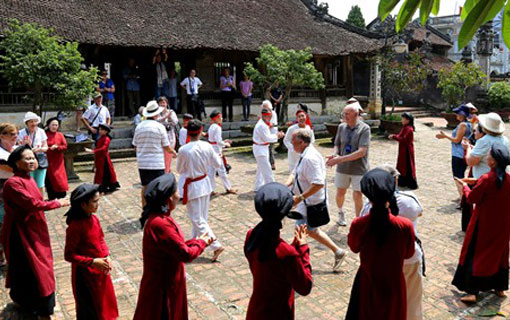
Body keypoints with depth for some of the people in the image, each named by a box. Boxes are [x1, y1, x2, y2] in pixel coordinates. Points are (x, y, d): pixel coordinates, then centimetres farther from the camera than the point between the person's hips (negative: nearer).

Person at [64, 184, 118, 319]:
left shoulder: (94, 219, -4)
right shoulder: (75, 226, -25)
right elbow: (69, 255, -21)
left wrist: (106, 256, -6)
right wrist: (92, 262, -25)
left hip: (100, 270, 7)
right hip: (85, 273, -7)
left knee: (104, 302, 23)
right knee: (89, 309, 13)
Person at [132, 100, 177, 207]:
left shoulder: (139, 127, 4)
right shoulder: (159, 126, -9)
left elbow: (135, 146, 10)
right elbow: (166, 147, -7)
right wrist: (173, 152, 13)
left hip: (142, 163, 5)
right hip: (157, 163, -5)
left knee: (145, 186, 14)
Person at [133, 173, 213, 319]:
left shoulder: (158, 216, 0)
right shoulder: (161, 224, -31)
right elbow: (186, 254, -25)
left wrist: (195, 241, 1)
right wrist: (201, 242, -8)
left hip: (165, 281, 9)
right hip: (162, 287, -9)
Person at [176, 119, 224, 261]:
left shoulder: (183, 150, -20)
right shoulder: (207, 147, -9)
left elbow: (180, 170, -6)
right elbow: (217, 164, 2)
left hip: (193, 187, -5)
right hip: (205, 183, 6)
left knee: (197, 219, 3)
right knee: (201, 217, 18)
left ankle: (216, 246, -3)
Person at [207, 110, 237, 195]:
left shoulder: (211, 127, 12)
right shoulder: (217, 127, -17)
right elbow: (218, 141, -20)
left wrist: (224, 141, 13)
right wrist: (225, 144, -4)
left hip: (211, 149, 9)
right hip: (216, 150, -9)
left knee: (211, 170, 10)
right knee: (221, 170, 3)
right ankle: (228, 188, 15)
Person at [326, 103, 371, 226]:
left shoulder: (364, 128, -15)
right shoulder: (341, 127, -1)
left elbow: (362, 152, -22)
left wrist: (341, 159, -26)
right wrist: (334, 155, -15)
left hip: (359, 168, -4)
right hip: (342, 167, 4)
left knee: (357, 195, 1)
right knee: (340, 193, 14)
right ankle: (341, 213, 43)